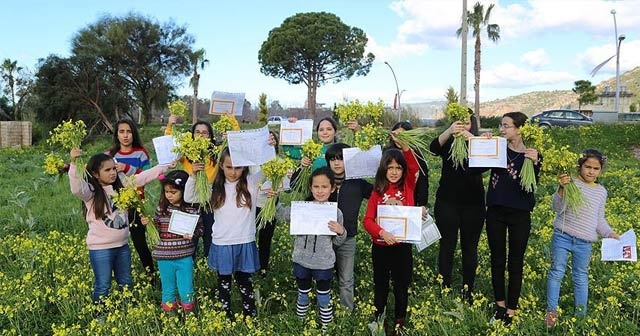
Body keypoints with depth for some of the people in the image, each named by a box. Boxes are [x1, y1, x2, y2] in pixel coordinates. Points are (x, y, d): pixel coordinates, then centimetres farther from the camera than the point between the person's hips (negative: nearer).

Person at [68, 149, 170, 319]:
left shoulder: (121, 185, 4)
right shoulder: (90, 192, -12)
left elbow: (143, 177, 5)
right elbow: (76, 188, -33)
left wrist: (166, 165, 2)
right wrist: (74, 164, -45)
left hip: (122, 246, 6)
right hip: (100, 248, -6)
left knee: (126, 284, 20)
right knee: (103, 287, 5)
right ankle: (99, 315, 24)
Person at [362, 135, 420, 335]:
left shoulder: (408, 186, -1)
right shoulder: (377, 191, -3)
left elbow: (414, 167, -18)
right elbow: (367, 219, -9)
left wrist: (405, 148, -30)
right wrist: (382, 233, -25)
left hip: (403, 246, 0)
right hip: (380, 246, 0)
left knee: (402, 286, 12)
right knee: (380, 285, 15)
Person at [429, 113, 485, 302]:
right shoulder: (448, 143, 2)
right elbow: (433, 148, -19)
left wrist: (471, 138, -34)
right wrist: (449, 131, -35)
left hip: (473, 204, 1)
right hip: (447, 203, 0)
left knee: (470, 248, 8)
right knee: (447, 246, 3)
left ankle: (468, 292, 17)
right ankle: (444, 289, 10)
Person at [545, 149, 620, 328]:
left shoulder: (601, 192, 10)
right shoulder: (570, 182, -4)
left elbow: (599, 219, 16)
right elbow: (557, 208, -11)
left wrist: (610, 233, 1)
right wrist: (561, 189, -25)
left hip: (584, 243, 3)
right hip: (562, 237, -3)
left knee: (581, 278, 11)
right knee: (556, 273, 3)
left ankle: (581, 315, 24)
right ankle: (551, 311, 15)